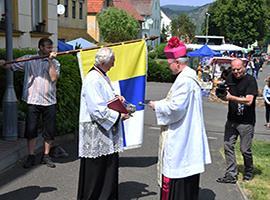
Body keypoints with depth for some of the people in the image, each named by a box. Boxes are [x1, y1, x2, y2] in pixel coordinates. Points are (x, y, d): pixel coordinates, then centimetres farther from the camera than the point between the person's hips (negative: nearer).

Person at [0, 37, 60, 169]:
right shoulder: (28, 59, 2)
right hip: (33, 101, -1)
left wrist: (50, 60, -12)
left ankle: (46, 156, 21)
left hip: (49, 101, 1)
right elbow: (11, 65, -4)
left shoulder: (55, 63, 5)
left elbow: (54, 78, -11)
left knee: (50, 130, 6)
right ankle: (31, 157, 15)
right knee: (31, 130, 3)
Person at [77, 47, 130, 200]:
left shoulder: (103, 77, 11)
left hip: (107, 131, 10)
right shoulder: (93, 80, -20)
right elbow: (98, 110, -24)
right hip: (96, 133, -10)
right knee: (96, 169, 2)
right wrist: (119, 115, -17)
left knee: (110, 165, 14)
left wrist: (115, 96, 7)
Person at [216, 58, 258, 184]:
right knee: (228, 146, 2)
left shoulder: (250, 80, -11)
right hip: (231, 119, 6)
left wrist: (231, 97, -24)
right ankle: (231, 175, 8)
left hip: (246, 122, -5)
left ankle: (248, 174, 25)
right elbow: (226, 97, 17)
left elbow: (249, 101, -21)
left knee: (245, 150, 2)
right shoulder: (230, 78, 7)